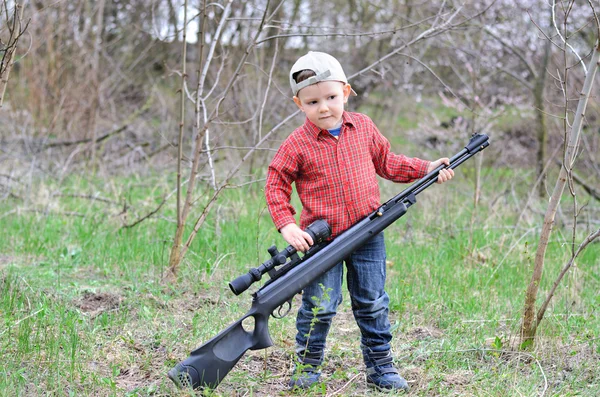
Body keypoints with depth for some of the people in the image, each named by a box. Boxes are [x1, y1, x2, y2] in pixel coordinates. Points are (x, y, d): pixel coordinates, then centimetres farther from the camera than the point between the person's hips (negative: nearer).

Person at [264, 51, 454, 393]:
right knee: (320, 305, -1)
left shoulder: (363, 127, 3)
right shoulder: (297, 144, -9)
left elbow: (386, 162, 16)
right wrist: (286, 225, -14)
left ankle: (380, 366, 21)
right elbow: (276, 184, -2)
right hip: (321, 238, -3)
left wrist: (426, 168, 7)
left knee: (373, 303, 10)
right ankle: (308, 367, 16)